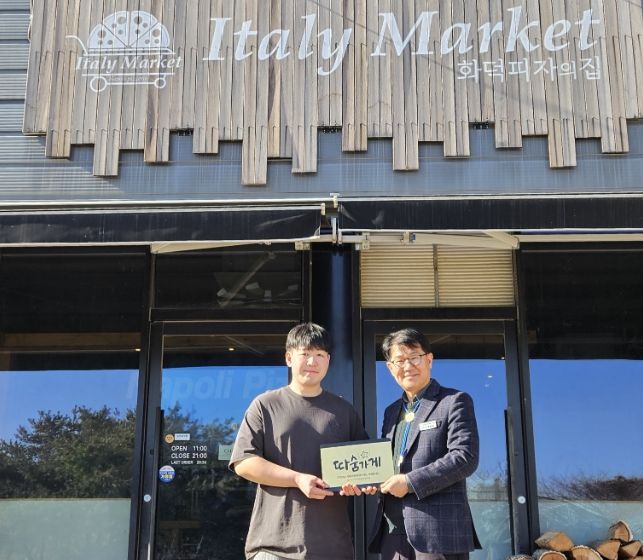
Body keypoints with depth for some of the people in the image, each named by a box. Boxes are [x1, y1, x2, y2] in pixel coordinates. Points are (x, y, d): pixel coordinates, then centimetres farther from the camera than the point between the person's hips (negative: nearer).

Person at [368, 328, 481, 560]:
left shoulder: (455, 401, 0)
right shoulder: (391, 411, 21)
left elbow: (465, 458, -11)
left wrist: (410, 482, -15)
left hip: (439, 532, -6)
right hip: (393, 535, 6)